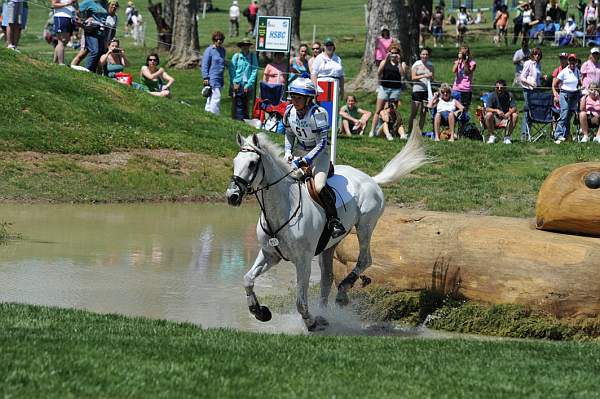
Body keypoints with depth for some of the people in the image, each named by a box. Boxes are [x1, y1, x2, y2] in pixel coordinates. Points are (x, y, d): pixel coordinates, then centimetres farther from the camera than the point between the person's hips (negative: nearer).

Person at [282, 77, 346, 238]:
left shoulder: (317, 114, -24)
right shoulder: (289, 112, -6)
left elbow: (321, 144, -24)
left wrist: (304, 160, -30)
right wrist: (288, 152, -4)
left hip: (318, 153, -6)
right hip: (299, 151, 6)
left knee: (319, 186, -28)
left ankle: (334, 221, -13)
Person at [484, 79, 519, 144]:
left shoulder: (509, 95, -5)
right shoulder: (492, 96, -8)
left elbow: (514, 108, -13)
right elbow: (487, 109, -18)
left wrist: (509, 113, -35)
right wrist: (497, 111, -37)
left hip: (506, 119, 1)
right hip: (495, 119, -1)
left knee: (515, 115, -25)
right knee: (489, 114, -31)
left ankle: (507, 137, -14)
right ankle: (492, 136, -14)